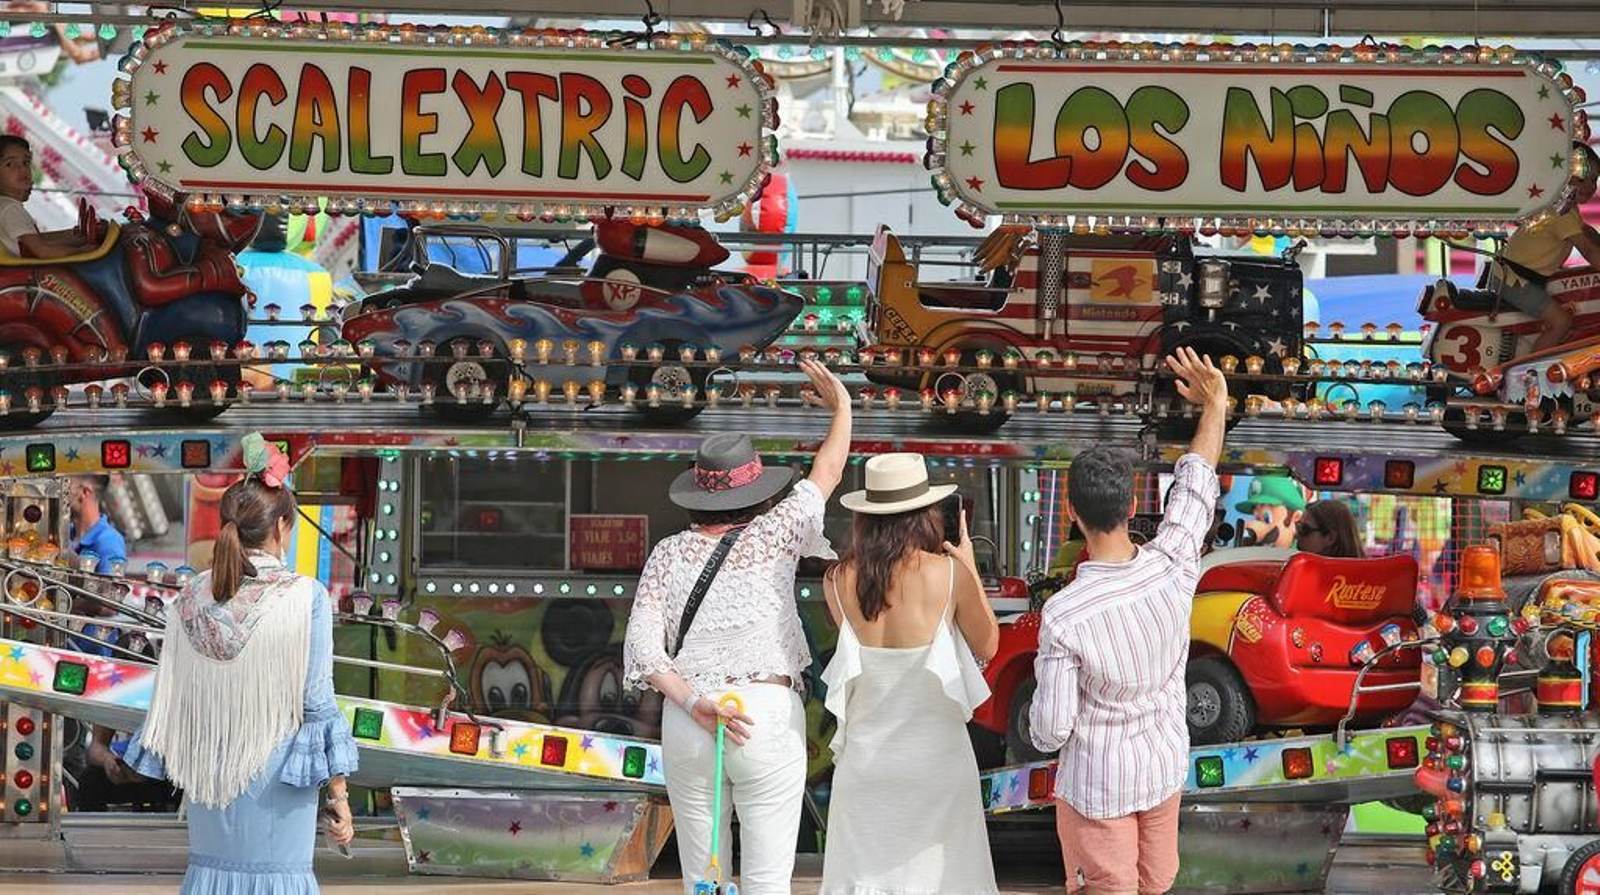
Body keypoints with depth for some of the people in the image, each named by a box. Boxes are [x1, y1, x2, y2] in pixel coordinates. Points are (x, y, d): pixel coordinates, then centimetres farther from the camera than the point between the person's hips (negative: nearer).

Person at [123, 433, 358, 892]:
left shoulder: (191, 597, -1)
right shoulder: (305, 597, -12)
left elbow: (170, 696, 5)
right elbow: (317, 701, -11)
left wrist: (169, 764, 18)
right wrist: (338, 792, -5)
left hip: (208, 768, 4)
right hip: (274, 770, -4)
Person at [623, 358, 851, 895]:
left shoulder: (669, 553, 8)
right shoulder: (773, 535, 2)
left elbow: (641, 644, -4)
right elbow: (827, 473, 18)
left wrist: (694, 702, -11)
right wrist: (842, 409, 34)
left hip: (685, 726, 2)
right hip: (770, 713, -2)